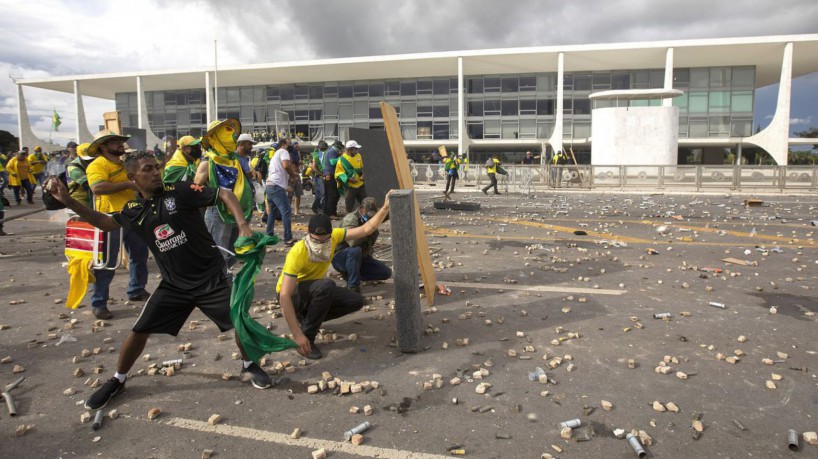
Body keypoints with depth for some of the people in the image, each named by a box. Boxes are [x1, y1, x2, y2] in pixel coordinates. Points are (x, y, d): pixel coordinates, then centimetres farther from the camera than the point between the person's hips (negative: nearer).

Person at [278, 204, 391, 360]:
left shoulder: (333, 236, -17)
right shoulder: (297, 253, -34)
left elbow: (366, 229, -10)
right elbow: (284, 297, -37)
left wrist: (385, 208, -22)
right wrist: (297, 335, -39)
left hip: (317, 291, 7)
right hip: (292, 294, -7)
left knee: (356, 301, -7)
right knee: (326, 285, -36)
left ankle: (307, 317, 7)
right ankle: (308, 337, -20)